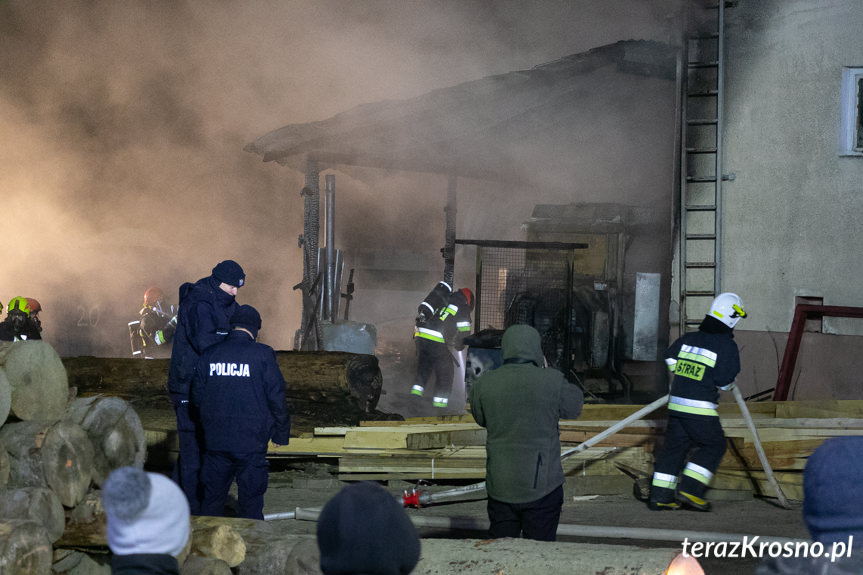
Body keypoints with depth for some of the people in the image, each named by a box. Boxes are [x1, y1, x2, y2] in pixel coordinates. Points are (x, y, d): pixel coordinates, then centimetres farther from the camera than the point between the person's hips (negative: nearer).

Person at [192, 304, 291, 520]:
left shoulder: (208, 355, 3)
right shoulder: (263, 355, -7)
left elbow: (197, 398, 8)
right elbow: (277, 398, -7)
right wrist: (281, 434, 5)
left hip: (215, 441, 3)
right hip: (251, 443, -3)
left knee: (212, 497, 13)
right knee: (251, 501, 4)